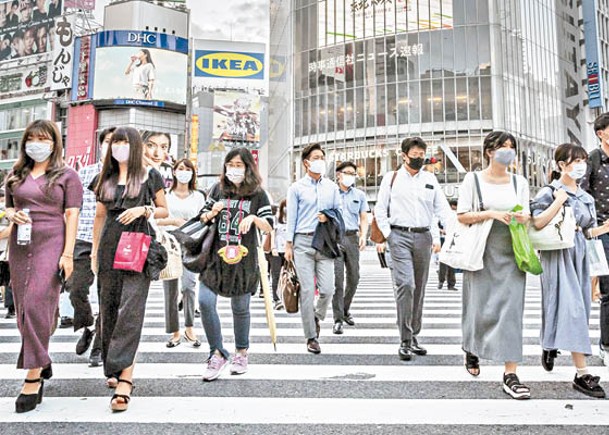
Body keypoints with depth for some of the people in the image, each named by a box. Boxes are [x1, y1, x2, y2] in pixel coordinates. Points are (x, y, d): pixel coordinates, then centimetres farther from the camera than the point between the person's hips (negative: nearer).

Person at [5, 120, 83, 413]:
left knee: (36, 305, -11)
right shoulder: (16, 175, 15)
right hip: (20, 246, 5)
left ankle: (33, 377, -3)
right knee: (23, 308, 7)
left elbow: (71, 215, -4)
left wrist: (68, 254, -11)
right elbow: (7, 207, 22)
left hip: (51, 245, -5)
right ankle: (42, 361, 28)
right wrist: (13, 215, -4)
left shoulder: (66, 175, 2)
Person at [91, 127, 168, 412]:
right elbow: (99, 216, 19)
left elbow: (164, 210, 9)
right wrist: (94, 251, 17)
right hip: (110, 247, 5)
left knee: (131, 309, -13)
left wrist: (144, 210, -10)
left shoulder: (149, 176, 4)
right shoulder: (105, 178, 16)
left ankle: (125, 378, -15)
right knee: (109, 308, 8)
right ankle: (114, 369, 23)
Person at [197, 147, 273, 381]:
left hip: (243, 259, -1)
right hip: (216, 256, 2)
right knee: (205, 302, -11)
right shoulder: (218, 189, 7)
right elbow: (202, 218, 14)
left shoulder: (258, 194, 2)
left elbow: (269, 227, -1)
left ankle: (241, 353, 31)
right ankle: (217, 353, 6)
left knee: (240, 308, 10)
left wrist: (253, 218, -19)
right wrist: (211, 213, -7)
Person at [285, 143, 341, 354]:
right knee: (307, 290, -2)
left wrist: (329, 216, -5)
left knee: (327, 289, -5)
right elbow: (291, 218, 4)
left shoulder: (332, 187, 12)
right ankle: (311, 337, 10)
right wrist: (288, 245, -1)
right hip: (303, 242, -2)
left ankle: (317, 317, 27)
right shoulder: (296, 188, 5)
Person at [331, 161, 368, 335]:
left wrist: (363, 235, -2)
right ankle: (338, 319, -3)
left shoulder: (360, 195, 14)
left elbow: (364, 218, 13)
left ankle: (345, 310, 30)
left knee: (353, 278, 8)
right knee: (337, 278, -9)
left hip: (352, 237, 3)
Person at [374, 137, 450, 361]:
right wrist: (387, 235, -3)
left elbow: (442, 209, 12)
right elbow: (380, 210, 7)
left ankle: (414, 336, 19)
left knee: (419, 289, 8)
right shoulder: (392, 178, 7)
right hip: (400, 236, -3)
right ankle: (405, 341, -10)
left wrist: (436, 237, -1)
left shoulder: (430, 179, 14)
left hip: (423, 236, 4)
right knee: (405, 284, -16)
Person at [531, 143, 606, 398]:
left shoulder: (585, 197, 14)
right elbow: (538, 223, -22)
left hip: (579, 255, 8)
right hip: (558, 255, -7)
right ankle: (582, 374, -8)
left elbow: (586, 231, 18)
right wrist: (560, 199, -21)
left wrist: (604, 228, 1)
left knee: (579, 308, 12)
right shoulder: (549, 192, -7)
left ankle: (551, 346, 37)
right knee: (572, 309, -12)